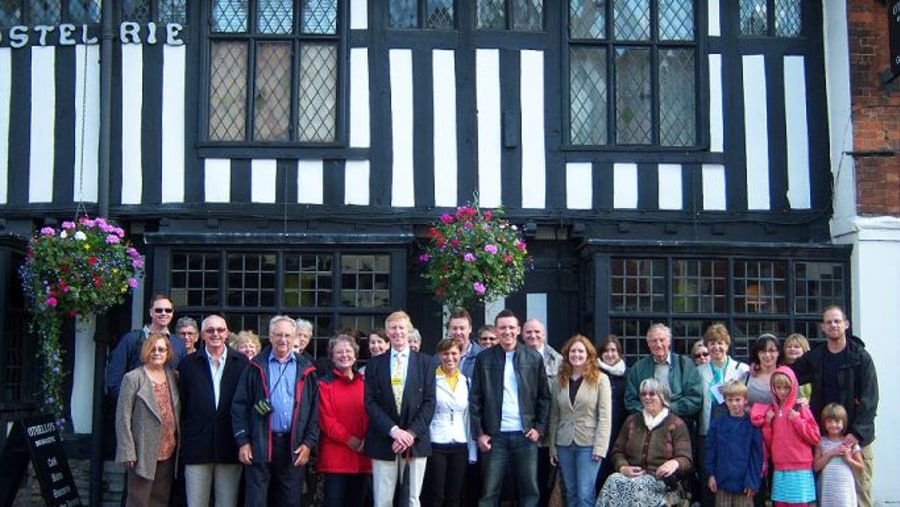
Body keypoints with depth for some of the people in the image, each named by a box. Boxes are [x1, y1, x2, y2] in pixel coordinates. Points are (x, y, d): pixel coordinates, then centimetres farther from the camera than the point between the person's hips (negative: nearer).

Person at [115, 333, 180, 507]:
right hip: (144, 452, -5)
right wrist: (128, 452, -13)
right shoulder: (133, 378, -5)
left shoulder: (172, 377, 12)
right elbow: (123, 418, -8)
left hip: (168, 452, 5)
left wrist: (178, 443, 7)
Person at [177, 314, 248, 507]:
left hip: (230, 447, 0)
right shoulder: (189, 364, 5)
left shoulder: (241, 363, 2)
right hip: (197, 446, 0)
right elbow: (181, 404, 5)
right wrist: (182, 442, 1)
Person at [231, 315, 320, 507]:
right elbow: (240, 405, 1)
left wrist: (309, 443, -1)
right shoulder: (256, 366, 3)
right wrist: (243, 441, -5)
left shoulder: (305, 369, 9)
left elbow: (314, 409, 7)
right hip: (260, 444, -2)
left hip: (294, 447, 2)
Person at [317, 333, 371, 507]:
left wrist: (367, 440, -8)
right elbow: (326, 419, -6)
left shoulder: (364, 383, 13)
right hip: (335, 456, -4)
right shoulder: (324, 384, 1)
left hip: (362, 456, 4)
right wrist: (350, 440, -13)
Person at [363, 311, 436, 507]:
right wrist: (393, 430, -12)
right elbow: (370, 402, 0)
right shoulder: (375, 363, 8)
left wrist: (412, 432, -11)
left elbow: (429, 402, 1)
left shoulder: (425, 362, 7)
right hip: (383, 440, 0)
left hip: (415, 441, 0)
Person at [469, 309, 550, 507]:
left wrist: (540, 428, -1)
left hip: (525, 435, 1)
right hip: (494, 436, -1)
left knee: (530, 490, 4)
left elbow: (544, 396, 7)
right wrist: (479, 433, -3)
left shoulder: (533, 358, 4)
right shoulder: (484, 359, 3)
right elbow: (475, 399, 3)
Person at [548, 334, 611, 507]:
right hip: (564, 444, 4)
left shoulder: (600, 379, -4)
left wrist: (600, 447, -14)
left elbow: (605, 416, -7)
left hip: (588, 444, -4)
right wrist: (552, 447, 4)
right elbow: (554, 417, 8)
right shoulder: (559, 381, 8)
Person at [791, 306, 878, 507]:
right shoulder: (814, 358, 9)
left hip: (857, 436, -3)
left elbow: (870, 398, -5)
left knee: (860, 487, -4)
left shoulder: (861, 357, -1)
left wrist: (857, 432, -13)